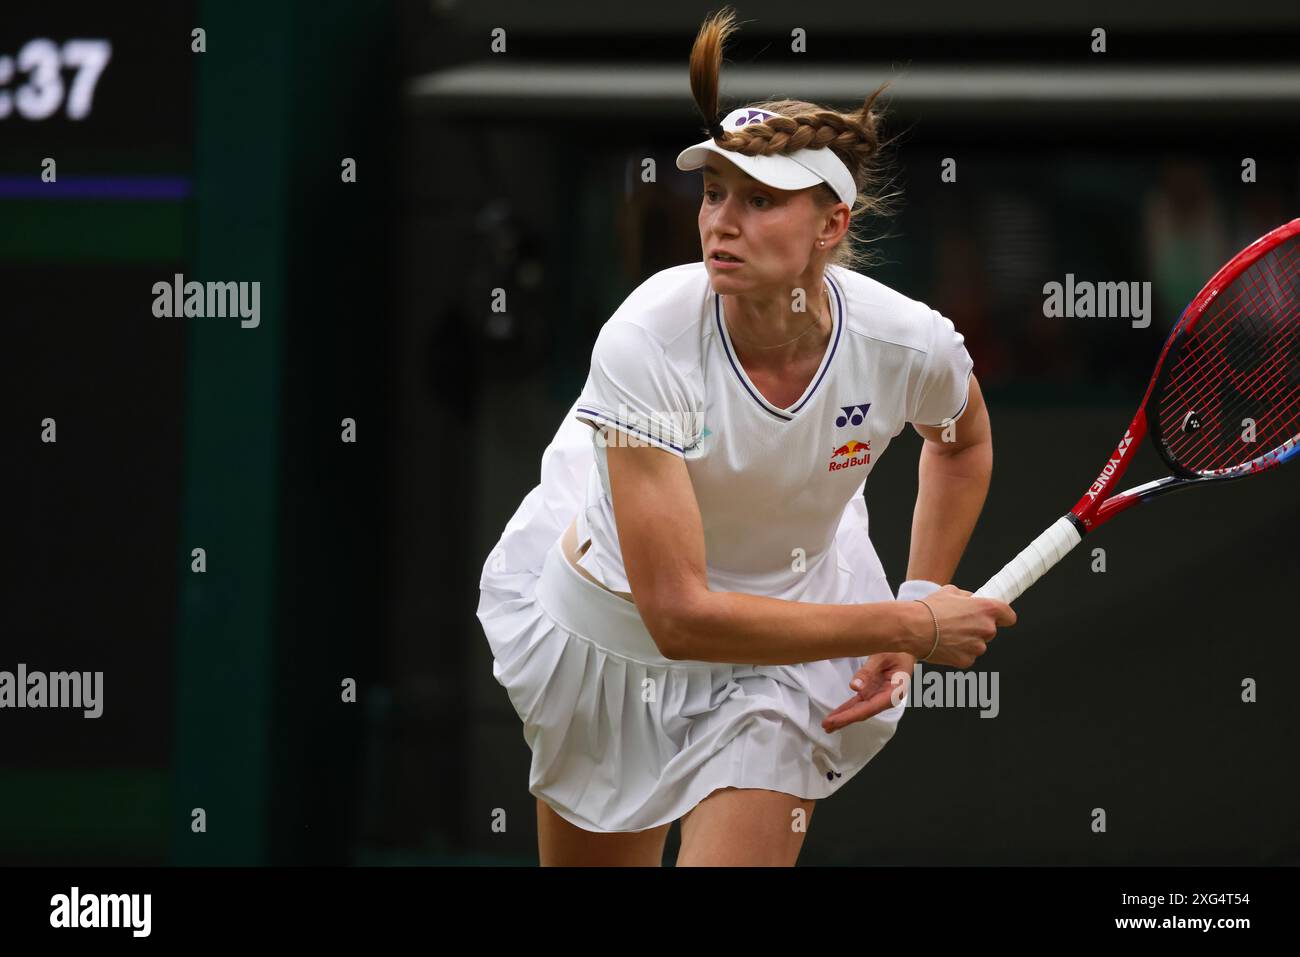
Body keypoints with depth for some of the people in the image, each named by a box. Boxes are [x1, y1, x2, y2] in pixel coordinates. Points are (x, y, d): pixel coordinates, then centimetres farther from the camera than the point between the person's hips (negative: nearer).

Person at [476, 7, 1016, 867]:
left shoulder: (909, 344, -23)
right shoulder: (647, 342, -33)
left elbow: (963, 442, 6)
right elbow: (680, 615, -34)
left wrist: (916, 607, -5)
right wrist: (910, 624, -30)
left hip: (790, 632, 1)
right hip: (611, 624, -1)